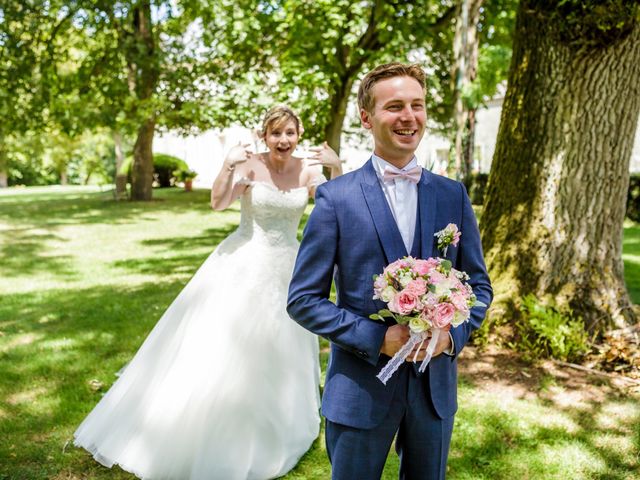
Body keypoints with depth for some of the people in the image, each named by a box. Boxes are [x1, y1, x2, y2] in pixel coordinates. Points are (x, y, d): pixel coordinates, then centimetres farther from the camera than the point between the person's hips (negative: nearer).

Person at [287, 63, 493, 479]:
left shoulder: (453, 196, 3)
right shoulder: (336, 197, -8)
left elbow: (479, 285, 8)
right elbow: (303, 299, -8)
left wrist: (452, 335, -10)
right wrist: (377, 338, -18)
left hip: (435, 385, 3)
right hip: (360, 388, -3)